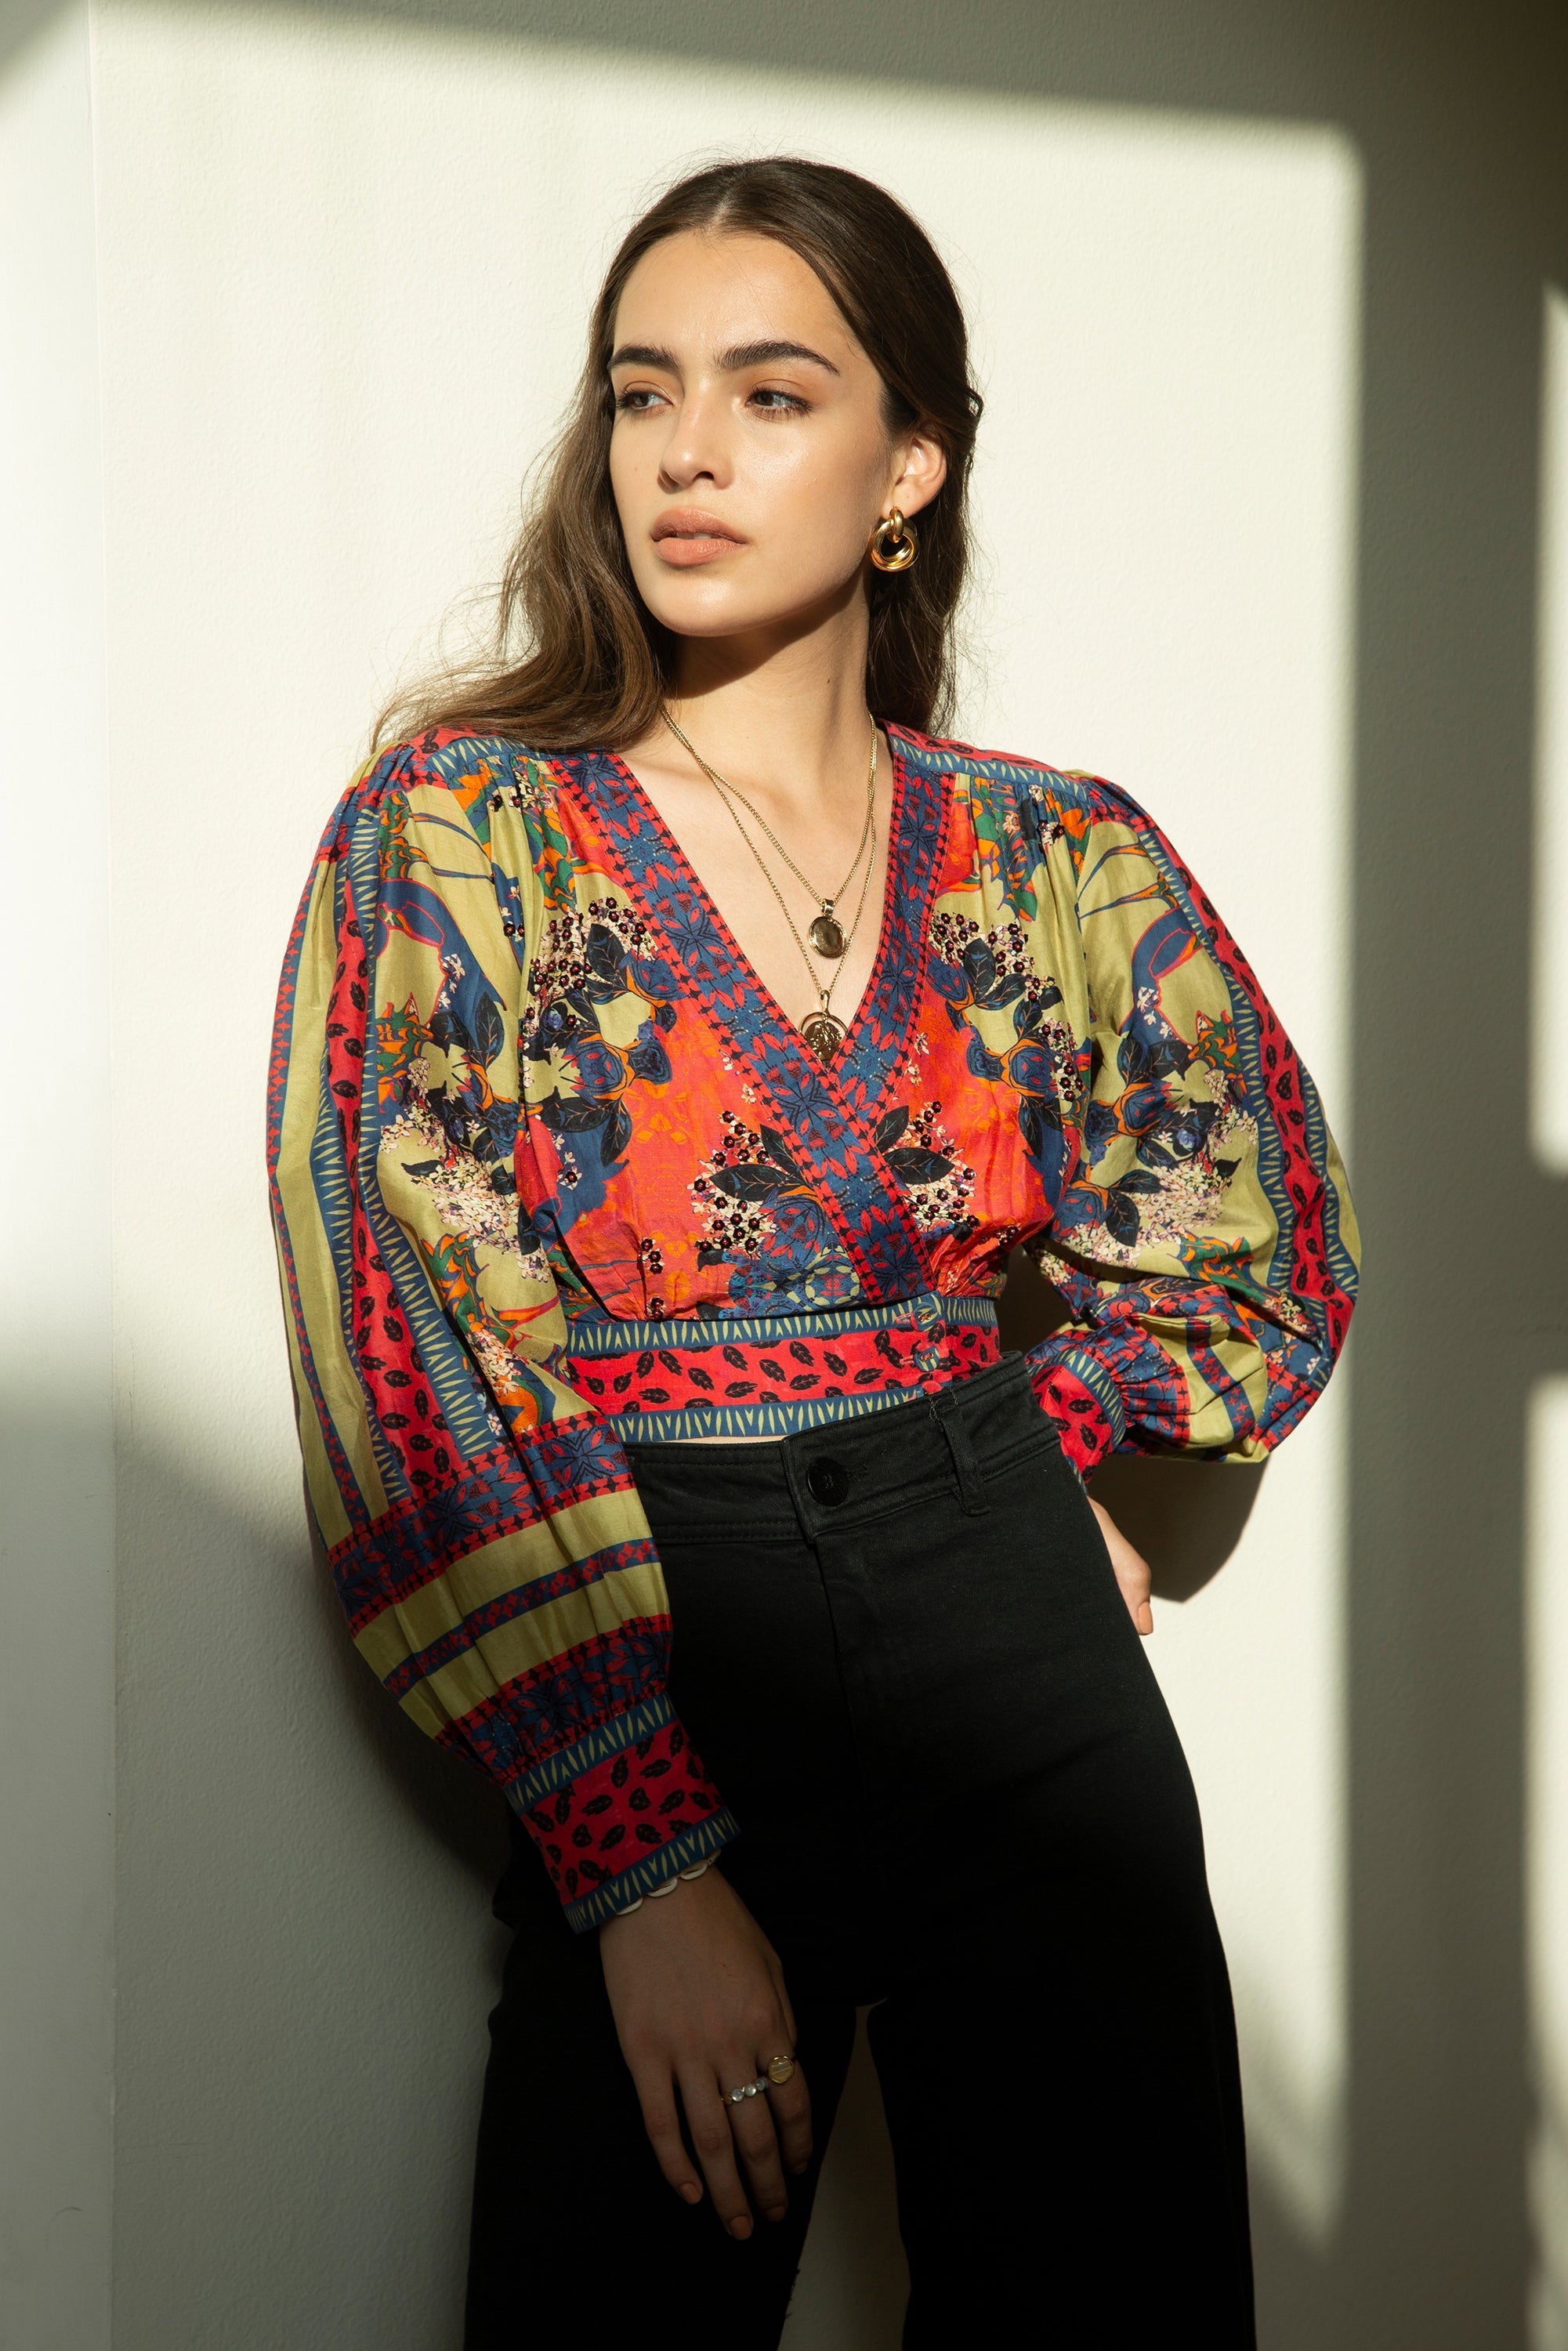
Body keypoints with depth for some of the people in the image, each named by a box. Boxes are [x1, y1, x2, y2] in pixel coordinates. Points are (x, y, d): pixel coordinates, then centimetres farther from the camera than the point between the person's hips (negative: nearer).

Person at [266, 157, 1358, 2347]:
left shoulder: (1065, 861, 3)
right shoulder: (457, 830, -5)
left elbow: (1265, 1256, 19)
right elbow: (427, 1383, -11)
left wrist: (1014, 1458, 5)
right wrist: (648, 1866, -16)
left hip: (1024, 1660, 3)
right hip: (656, 1686, -2)